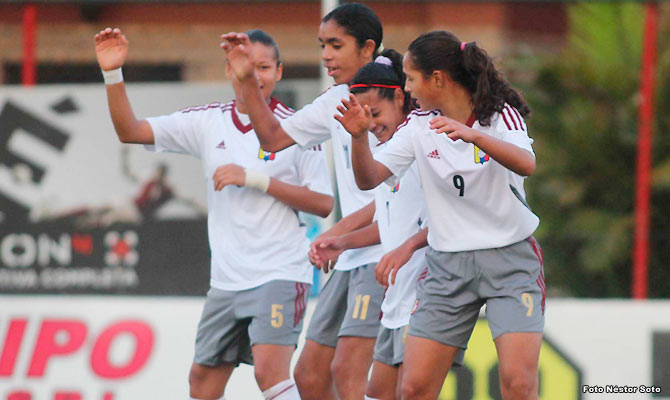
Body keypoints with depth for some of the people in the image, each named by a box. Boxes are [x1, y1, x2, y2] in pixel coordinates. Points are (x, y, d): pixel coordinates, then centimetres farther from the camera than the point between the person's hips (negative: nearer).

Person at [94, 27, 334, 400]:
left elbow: (324, 203, -8)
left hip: (280, 274, -6)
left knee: (269, 370, -24)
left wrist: (255, 179, -16)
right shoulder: (209, 121, 6)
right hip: (227, 279, 6)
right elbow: (130, 130, 4)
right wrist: (113, 74, -10)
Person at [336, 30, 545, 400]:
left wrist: (473, 135, -43)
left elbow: (526, 164, -27)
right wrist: (358, 136, -20)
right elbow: (368, 179, -1)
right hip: (446, 264, 4)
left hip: (509, 257, -4)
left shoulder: (500, 114, -8)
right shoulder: (419, 125, 3)